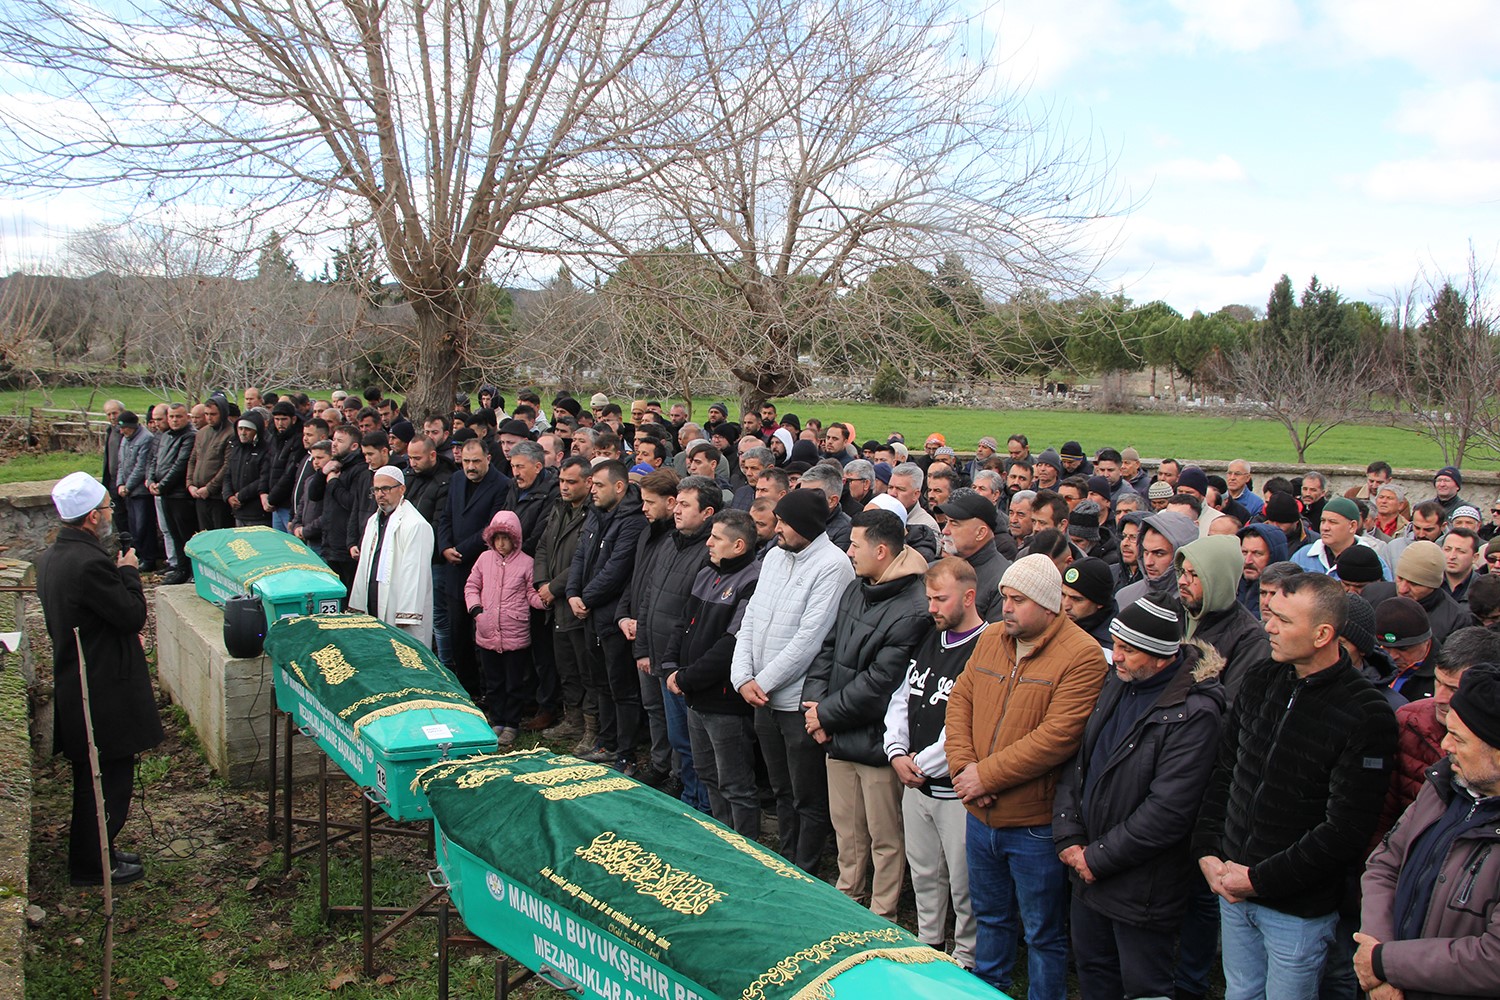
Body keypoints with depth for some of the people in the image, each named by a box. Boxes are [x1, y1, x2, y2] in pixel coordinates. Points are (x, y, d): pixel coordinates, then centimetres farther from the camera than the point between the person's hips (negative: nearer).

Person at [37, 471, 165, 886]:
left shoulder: (51, 557, 7)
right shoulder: (91, 563, -26)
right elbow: (134, 616, -19)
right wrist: (128, 572, -5)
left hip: (75, 684, 10)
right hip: (103, 692, -10)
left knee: (92, 777, 21)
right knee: (109, 779, 3)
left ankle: (90, 853, 34)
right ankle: (92, 865, 15)